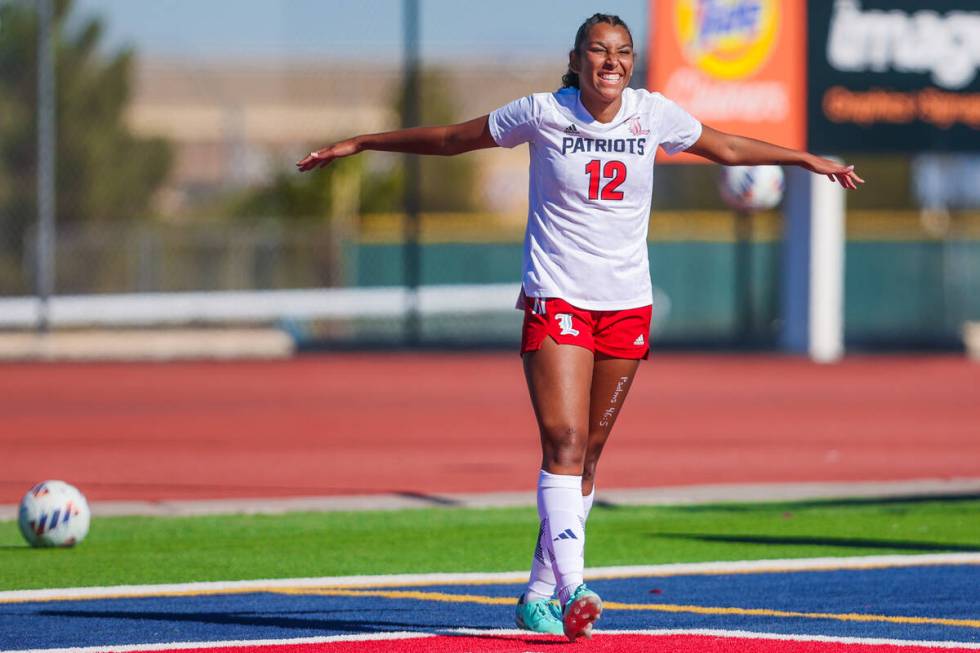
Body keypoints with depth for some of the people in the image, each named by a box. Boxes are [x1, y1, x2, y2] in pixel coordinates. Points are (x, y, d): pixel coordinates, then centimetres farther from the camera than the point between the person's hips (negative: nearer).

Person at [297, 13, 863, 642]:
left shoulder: (654, 114, 2)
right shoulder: (542, 114, -6)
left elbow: (728, 148, 19)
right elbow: (449, 138, 4)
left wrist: (808, 159, 25)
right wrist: (358, 144, 6)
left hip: (627, 304, 3)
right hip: (557, 300, -3)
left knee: (588, 453, 5)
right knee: (565, 442, -18)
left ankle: (540, 593, 16)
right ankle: (572, 590, -28)